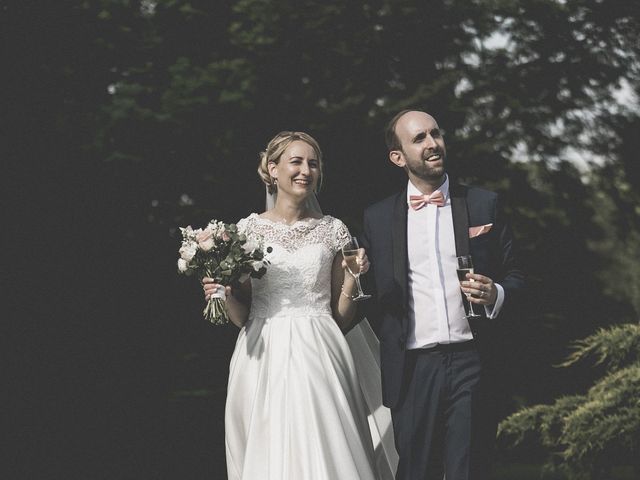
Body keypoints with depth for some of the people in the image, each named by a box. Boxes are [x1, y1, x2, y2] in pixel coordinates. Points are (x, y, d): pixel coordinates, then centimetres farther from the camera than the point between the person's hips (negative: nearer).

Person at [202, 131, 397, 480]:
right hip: (265, 360, 0)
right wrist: (225, 294, -11)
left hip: (318, 359, 0)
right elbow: (241, 317, 8)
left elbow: (341, 318, 10)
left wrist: (351, 279, -6)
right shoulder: (249, 229, 5)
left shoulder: (333, 231, 8)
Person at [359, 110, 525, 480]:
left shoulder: (485, 205, 9)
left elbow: (515, 276, 10)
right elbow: (371, 292, 12)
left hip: (472, 365, 0)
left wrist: (496, 296, -10)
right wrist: (391, 343, 2)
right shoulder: (378, 218, 9)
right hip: (412, 368, 1)